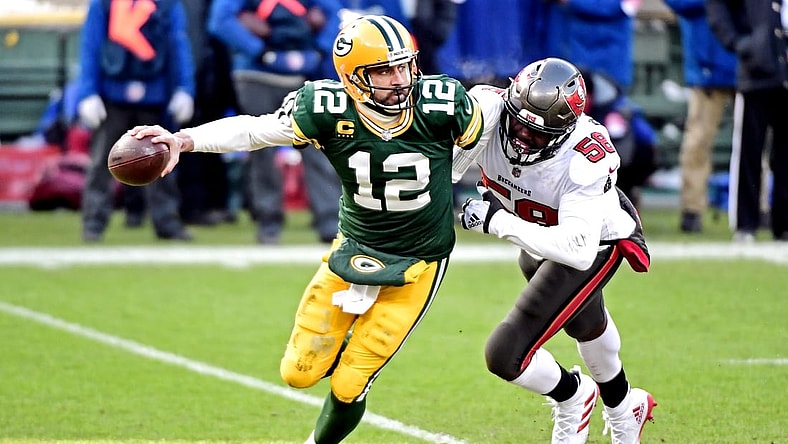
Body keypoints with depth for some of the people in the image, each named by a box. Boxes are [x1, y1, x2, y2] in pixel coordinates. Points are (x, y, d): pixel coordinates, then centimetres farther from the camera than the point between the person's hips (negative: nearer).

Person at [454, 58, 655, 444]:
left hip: (596, 241, -6)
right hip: (539, 236, 6)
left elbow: (578, 249, -47)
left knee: (505, 356, -13)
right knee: (584, 323, 33)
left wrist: (498, 222, -48)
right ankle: (621, 405, 63)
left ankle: (571, 396, 20)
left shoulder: (587, 160, -43)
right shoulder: (489, 108, -32)